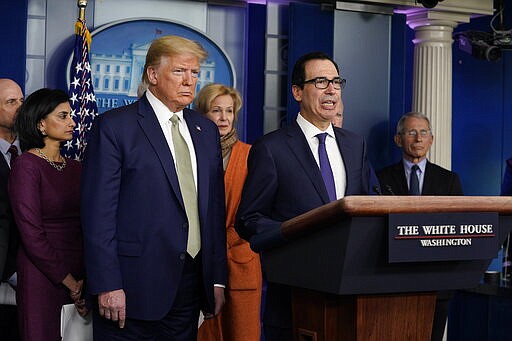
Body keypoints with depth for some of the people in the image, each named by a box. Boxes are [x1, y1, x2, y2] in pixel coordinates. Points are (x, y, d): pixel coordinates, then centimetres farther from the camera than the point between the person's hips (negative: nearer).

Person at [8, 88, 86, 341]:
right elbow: (31, 235, -14)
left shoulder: (74, 167, 11)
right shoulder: (27, 165, -8)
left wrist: (86, 280, -5)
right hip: (42, 277, -6)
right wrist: (70, 283, -12)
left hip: (80, 275, 6)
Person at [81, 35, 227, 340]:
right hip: (135, 285, -5)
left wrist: (218, 278, 10)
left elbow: (215, 208, 15)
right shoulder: (114, 126, -4)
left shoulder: (207, 130, 14)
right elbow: (98, 212, -9)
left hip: (192, 282, 5)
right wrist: (108, 286, -14)